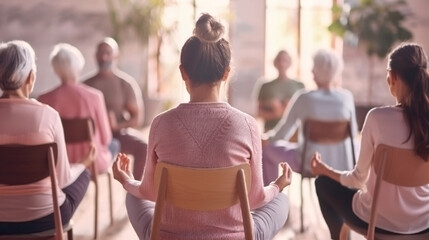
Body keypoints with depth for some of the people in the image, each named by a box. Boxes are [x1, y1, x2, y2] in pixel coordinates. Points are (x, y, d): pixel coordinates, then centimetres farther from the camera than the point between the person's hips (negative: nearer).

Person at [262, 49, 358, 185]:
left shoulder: (303, 98, -15)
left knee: (267, 148, 20)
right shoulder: (346, 97, -8)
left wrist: (267, 137, 17)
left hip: (310, 164, -3)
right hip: (342, 166, 3)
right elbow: (353, 133, 6)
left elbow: (281, 135, -6)